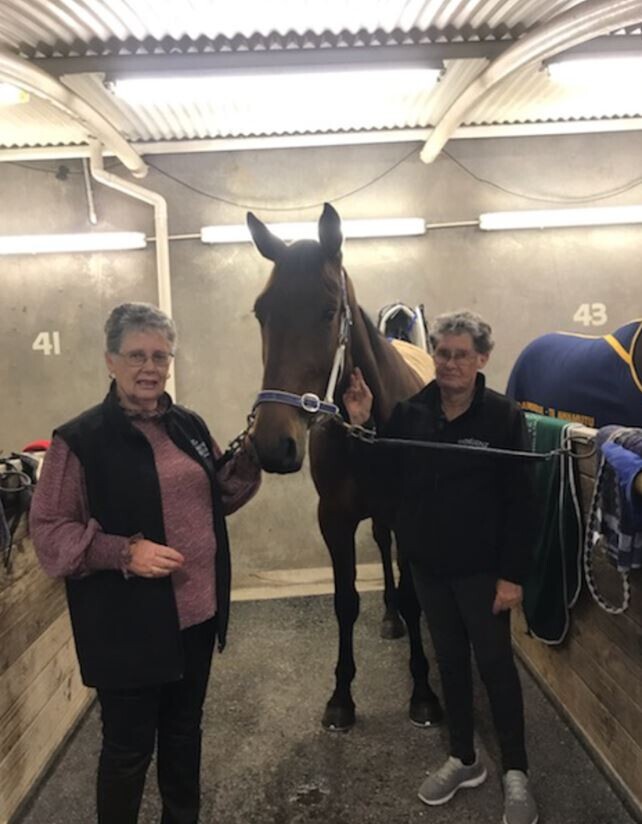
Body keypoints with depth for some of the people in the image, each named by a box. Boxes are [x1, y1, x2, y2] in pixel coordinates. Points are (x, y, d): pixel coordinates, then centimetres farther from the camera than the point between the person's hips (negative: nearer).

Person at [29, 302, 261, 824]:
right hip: (128, 625, -6)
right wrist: (124, 552, -26)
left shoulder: (189, 425, 4)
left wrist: (252, 453, -3)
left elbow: (220, 498, 14)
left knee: (185, 730, 24)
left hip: (197, 612, 6)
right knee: (128, 746, 11)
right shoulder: (81, 439, -13)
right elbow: (49, 531, -13)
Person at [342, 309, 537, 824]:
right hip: (429, 564, 4)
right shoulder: (411, 413, -2)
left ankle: (516, 772, 28)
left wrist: (513, 575, -14)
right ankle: (464, 759, 36)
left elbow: (519, 504, -12)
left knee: (495, 664, 8)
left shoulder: (504, 417, -12)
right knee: (450, 660, 17)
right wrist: (362, 424, -13)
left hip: (482, 568, -4)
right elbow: (384, 473, 0)